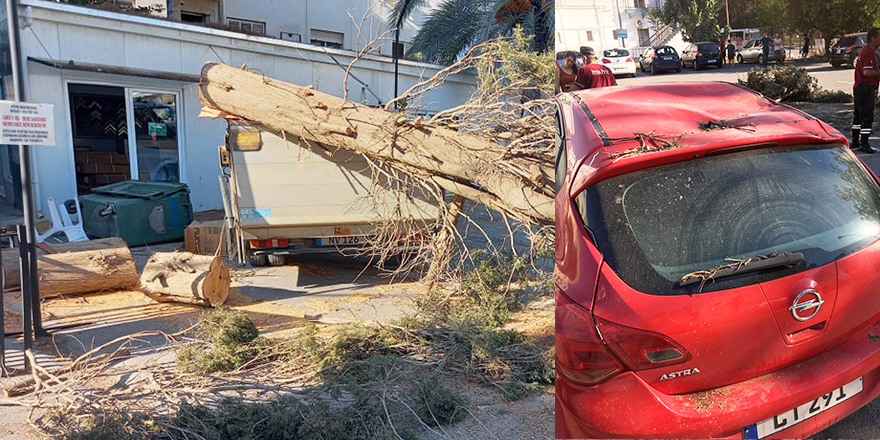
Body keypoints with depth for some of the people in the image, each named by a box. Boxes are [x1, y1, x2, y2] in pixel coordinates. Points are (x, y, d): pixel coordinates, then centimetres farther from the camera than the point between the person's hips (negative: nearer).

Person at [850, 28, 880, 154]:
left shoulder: (864, 50, 16)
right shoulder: (869, 52, -17)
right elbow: (867, 72, -26)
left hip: (858, 87, 11)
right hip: (866, 89, -11)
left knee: (857, 116, 14)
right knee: (867, 118, -7)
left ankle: (855, 142, 21)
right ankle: (864, 143, -4)